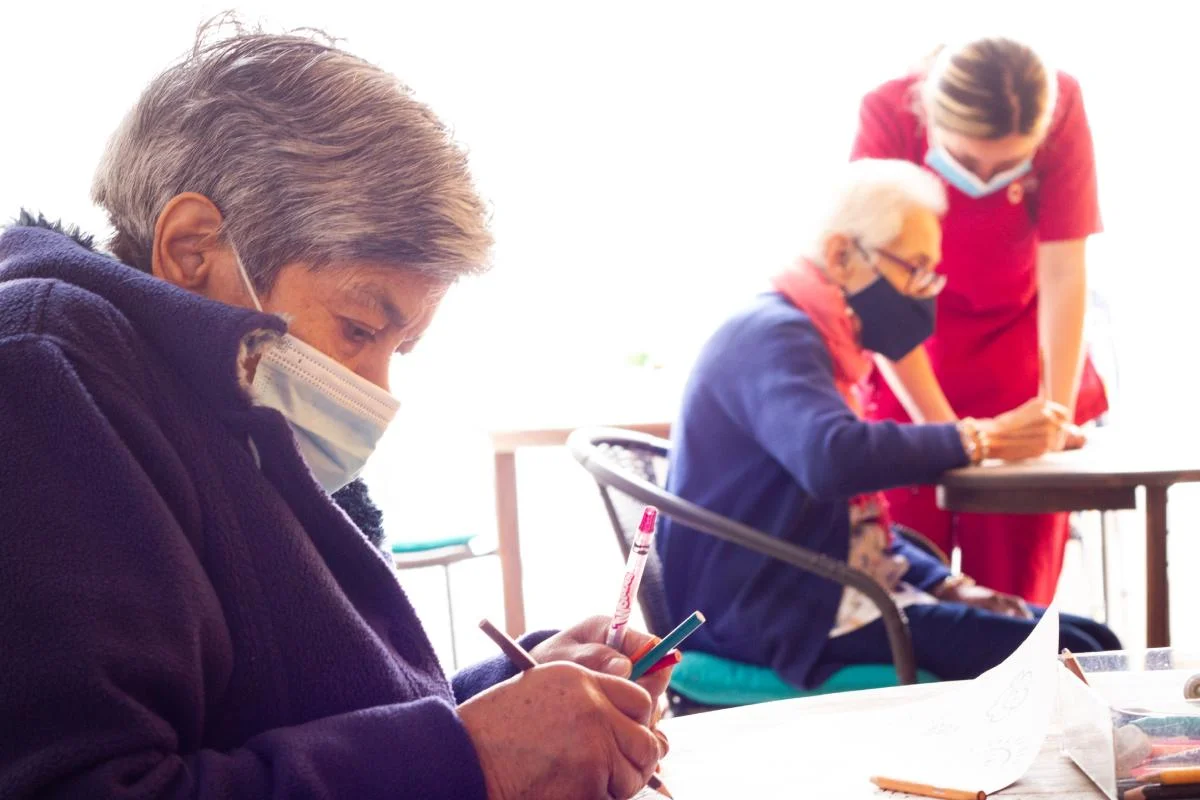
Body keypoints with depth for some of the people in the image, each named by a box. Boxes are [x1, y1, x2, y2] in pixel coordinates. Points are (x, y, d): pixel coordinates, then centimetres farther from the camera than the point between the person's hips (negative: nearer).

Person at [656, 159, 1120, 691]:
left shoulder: (824, 344, 19)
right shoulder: (772, 336, -13)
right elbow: (833, 460, -34)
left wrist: (948, 586, 8)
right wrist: (979, 440, -23)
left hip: (834, 594, 10)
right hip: (781, 615, -10)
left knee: (1087, 640, 3)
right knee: (1064, 662, -17)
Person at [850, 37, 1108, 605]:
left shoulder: (1062, 110, -19)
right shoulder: (888, 115, -23)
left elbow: (1063, 275, -19)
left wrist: (1057, 412, -26)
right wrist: (939, 424, -26)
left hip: (1018, 363, 1)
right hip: (906, 377, -1)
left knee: (1014, 590, 1)